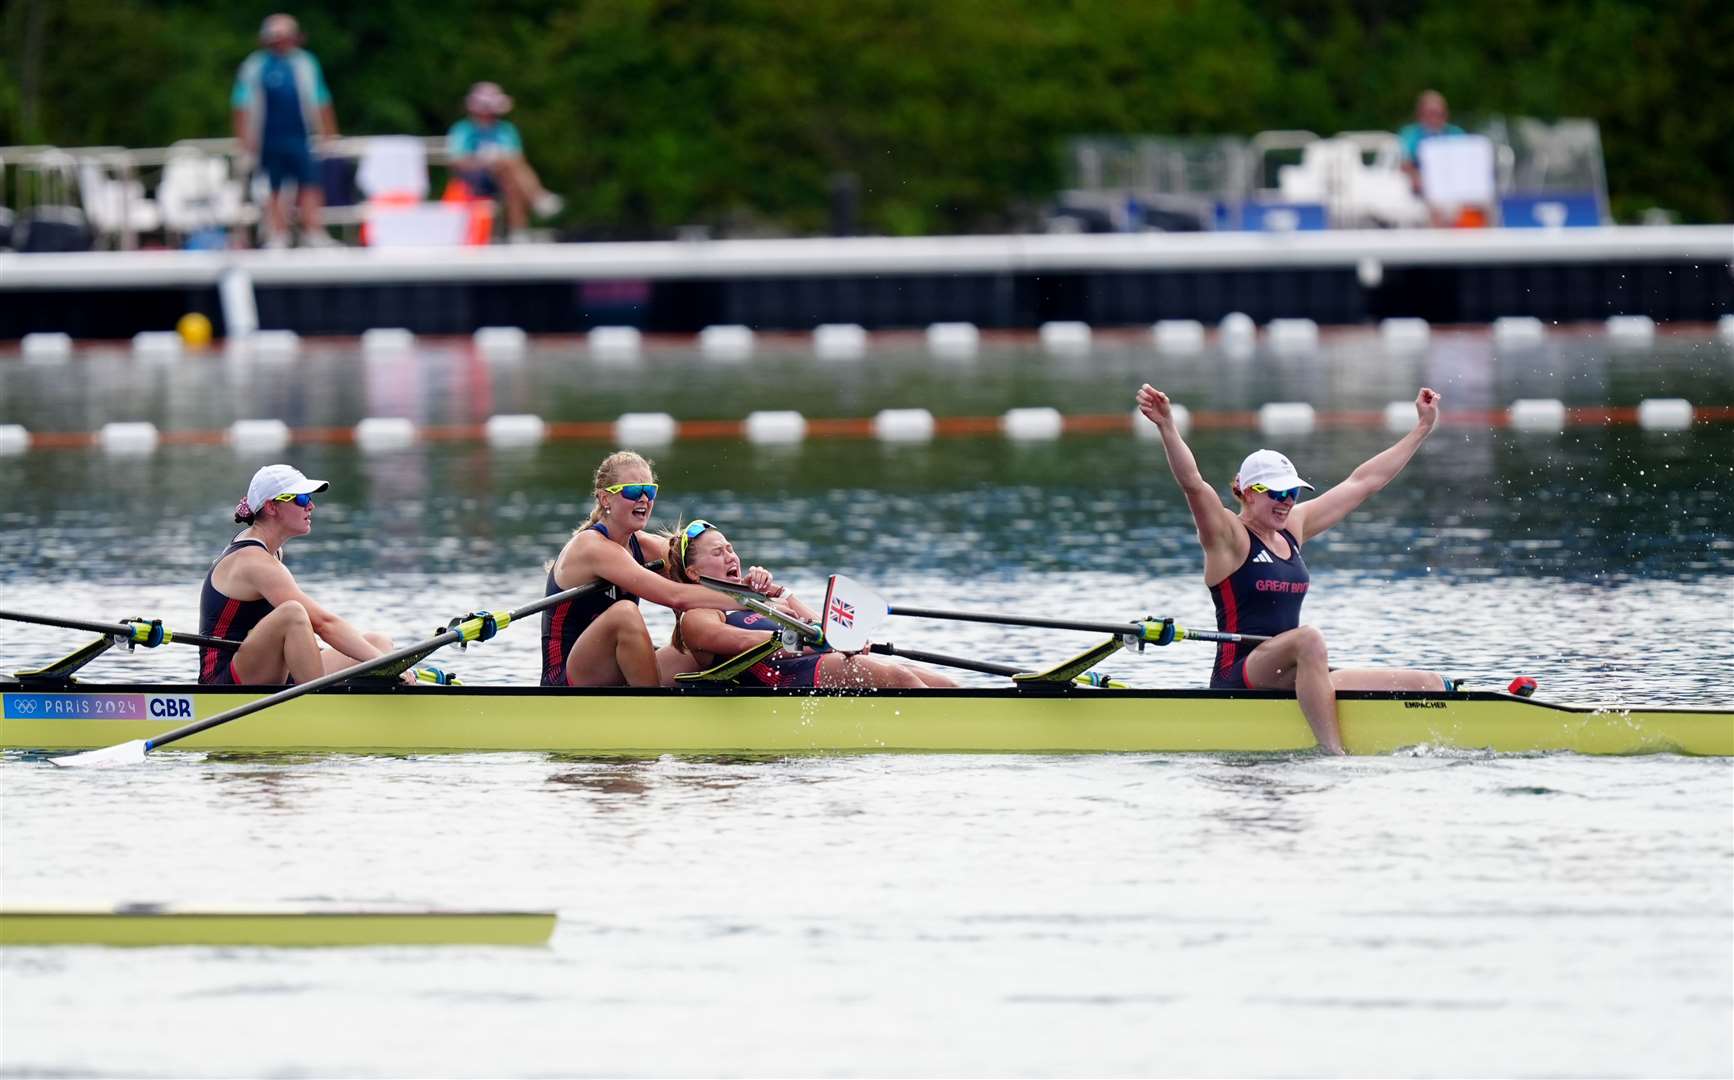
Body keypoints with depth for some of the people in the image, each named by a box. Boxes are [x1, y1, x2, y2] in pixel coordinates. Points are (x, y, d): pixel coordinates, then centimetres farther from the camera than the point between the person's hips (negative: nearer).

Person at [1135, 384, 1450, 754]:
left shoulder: (1293, 528, 15)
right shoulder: (1228, 536, -5)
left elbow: (1362, 482, 21)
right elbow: (1192, 484, -22)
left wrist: (1423, 428, 24)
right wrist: (1166, 426, -38)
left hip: (1291, 679, 8)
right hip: (1238, 679, -8)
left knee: (1430, 686, -4)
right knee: (1308, 638, -41)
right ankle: (1335, 756, -44)